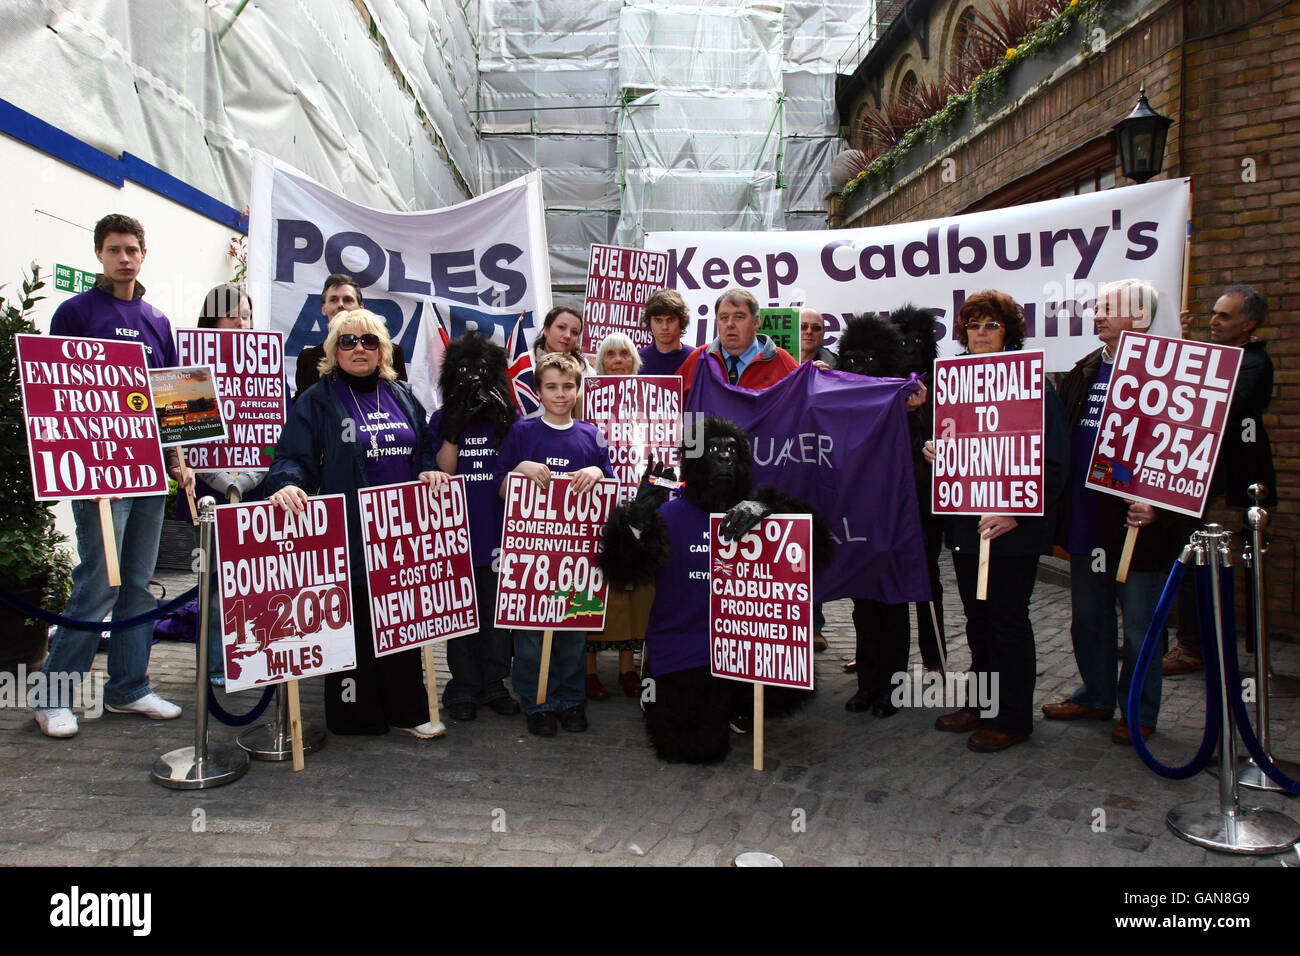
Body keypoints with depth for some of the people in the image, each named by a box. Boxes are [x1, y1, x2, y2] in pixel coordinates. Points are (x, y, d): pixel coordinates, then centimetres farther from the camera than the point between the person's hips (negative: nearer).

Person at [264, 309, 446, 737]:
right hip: (347, 536, -4)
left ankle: (405, 710, 22)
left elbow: (425, 449, 20)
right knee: (351, 623, 2)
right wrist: (289, 485, -28)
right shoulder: (317, 401, 0)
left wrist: (429, 472, -1)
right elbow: (293, 456, -8)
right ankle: (354, 714, 17)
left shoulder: (402, 397, 14)